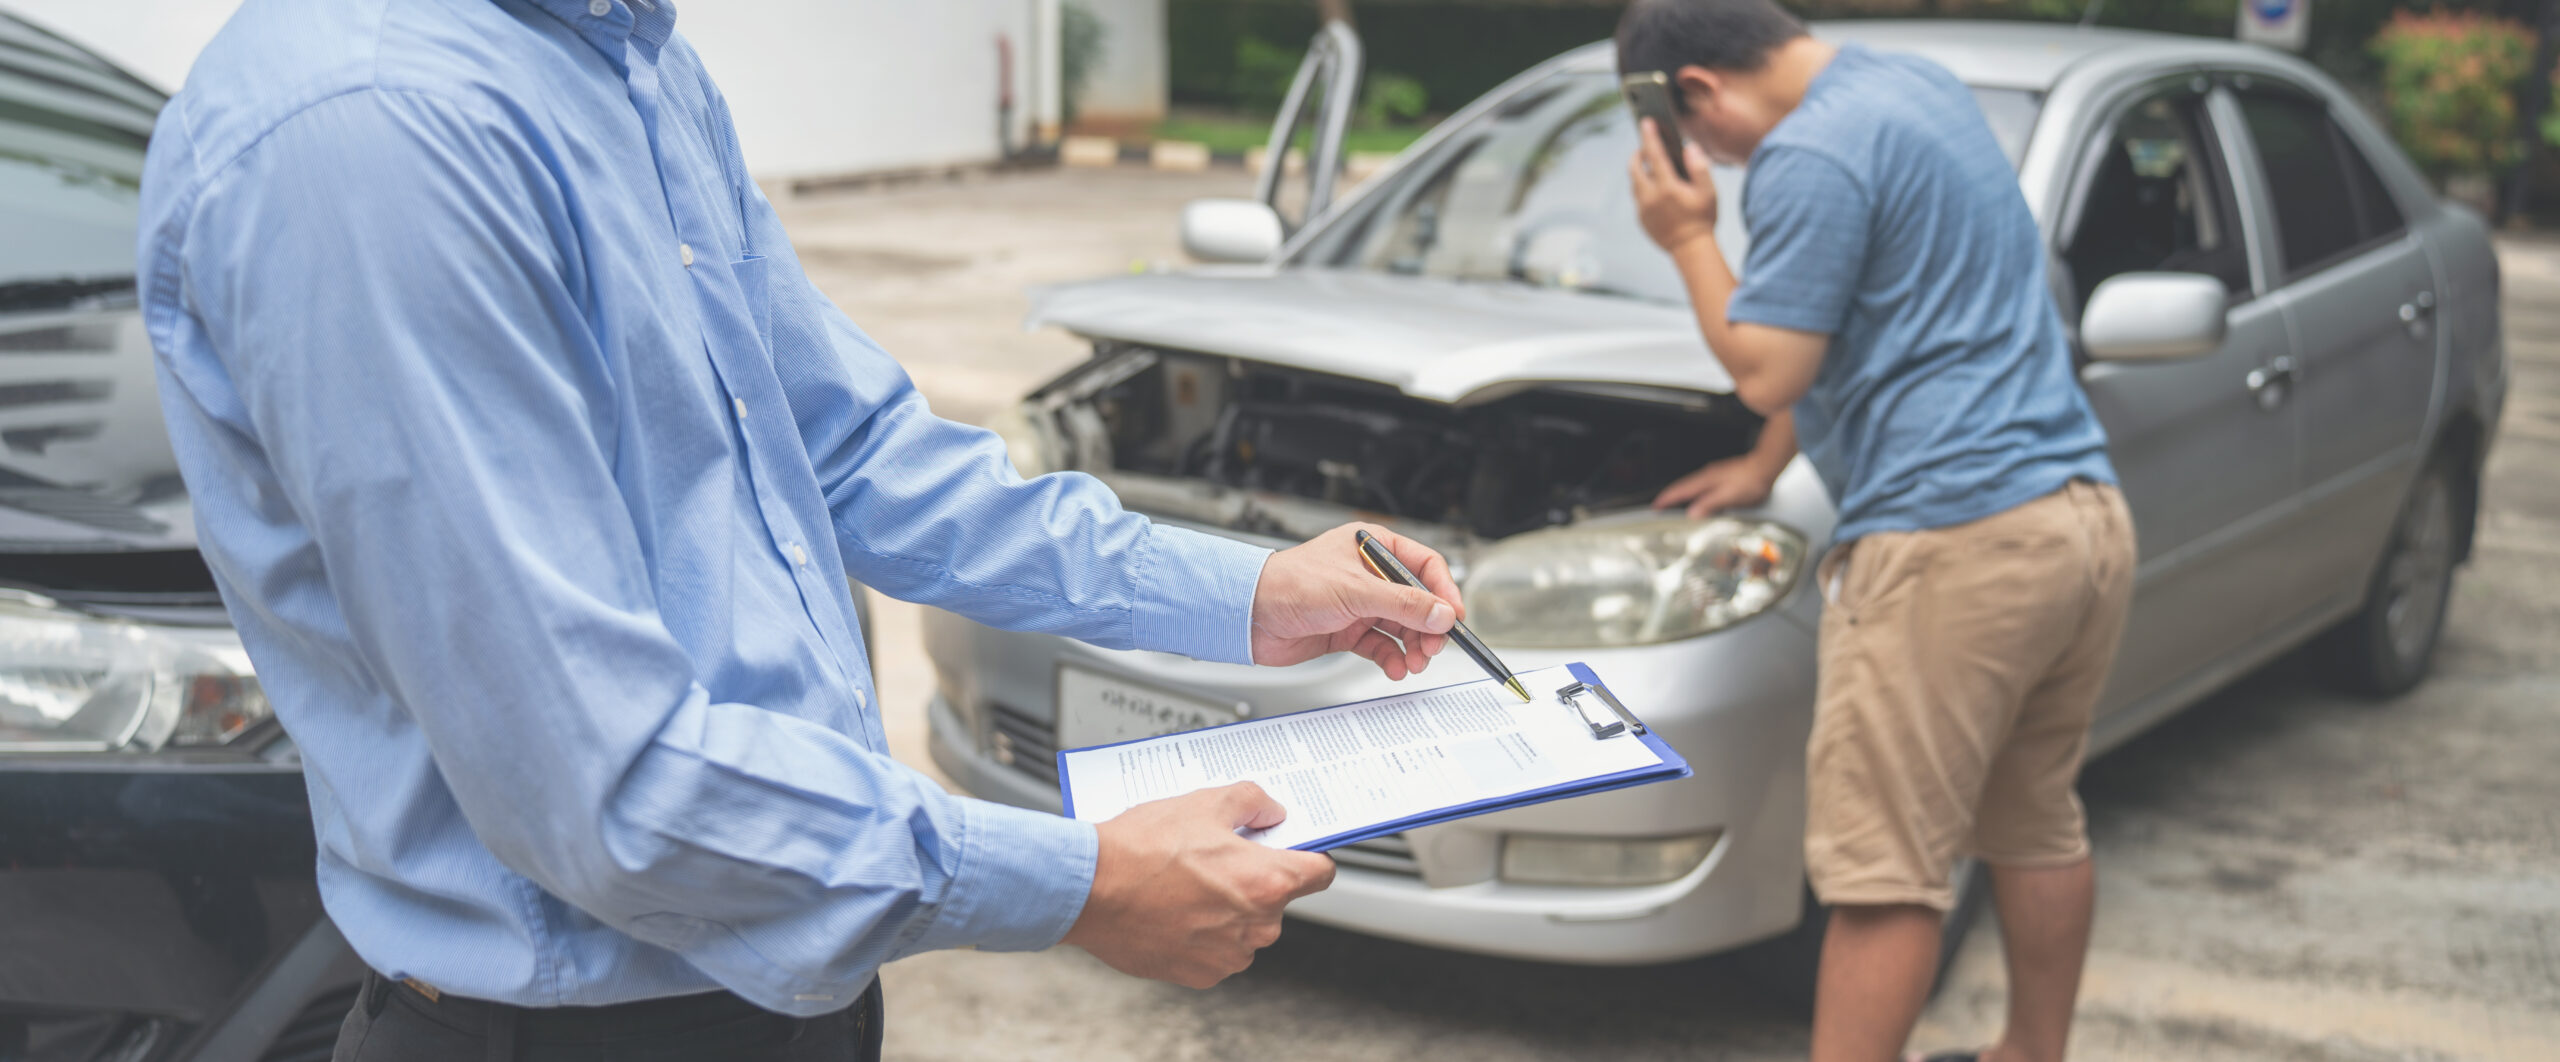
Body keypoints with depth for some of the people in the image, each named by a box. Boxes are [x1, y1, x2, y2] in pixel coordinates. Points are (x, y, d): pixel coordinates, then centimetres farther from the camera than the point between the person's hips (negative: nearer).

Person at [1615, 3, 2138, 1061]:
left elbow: (1766, 371, -13)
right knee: (2038, 824, 22)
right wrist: (1761, 467, 31)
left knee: (1882, 870, -5)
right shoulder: (1923, 87, 19)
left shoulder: (1811, 158, -13)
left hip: (1956, 541, -10)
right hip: (2084, 518, 10)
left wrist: (1690, 241, 1)